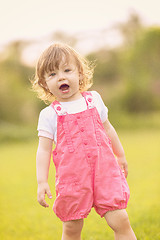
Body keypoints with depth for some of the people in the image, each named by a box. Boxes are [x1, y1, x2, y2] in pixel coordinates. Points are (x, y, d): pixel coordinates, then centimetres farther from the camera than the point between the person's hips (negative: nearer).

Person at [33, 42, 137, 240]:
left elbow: (107, 128, 22)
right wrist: (42, 181, -8)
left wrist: (120, 155, 30)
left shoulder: (93, 99, 9)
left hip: (104, 170, 1)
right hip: (72, 178, -1)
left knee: (120, 220, -6)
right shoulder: (49, 114, 1)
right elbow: (43, 149, -1)